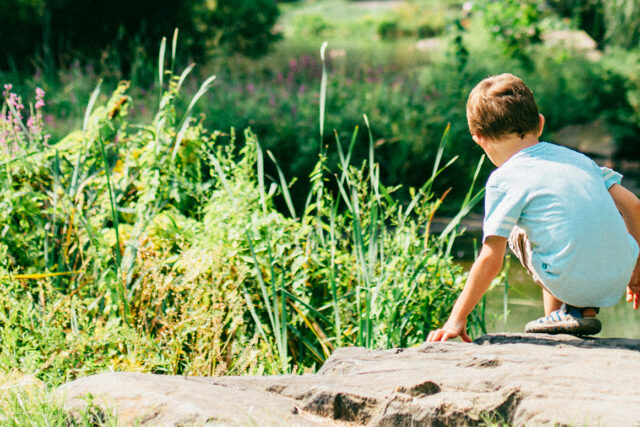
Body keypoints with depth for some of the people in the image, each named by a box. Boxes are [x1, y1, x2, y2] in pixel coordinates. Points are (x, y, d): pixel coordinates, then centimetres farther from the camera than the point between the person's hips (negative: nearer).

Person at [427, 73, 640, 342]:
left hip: (572, 286, -5)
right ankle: (585, 311, 20)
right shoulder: (576, 158, 15)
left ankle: (557, 314, 12)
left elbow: (490, 260, -6)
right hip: (618, 282, 5)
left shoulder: (503, 181, -2)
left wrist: (457, 319, 2)